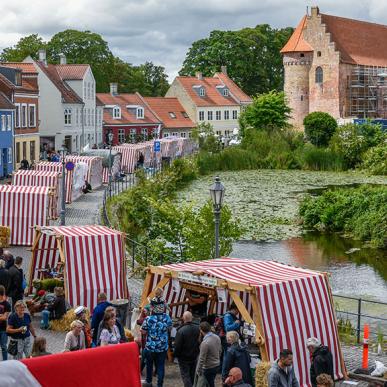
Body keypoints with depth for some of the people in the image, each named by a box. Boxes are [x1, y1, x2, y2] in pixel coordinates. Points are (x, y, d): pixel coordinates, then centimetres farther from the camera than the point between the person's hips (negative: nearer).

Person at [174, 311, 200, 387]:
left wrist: (176, 354, -3)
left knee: (185, 376, 3)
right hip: (194, 357, 5)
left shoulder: (181, 330, -24)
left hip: (184, 358, -5)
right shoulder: (198, 329, -8)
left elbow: (177, 346, -19)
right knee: (192, 375, 19)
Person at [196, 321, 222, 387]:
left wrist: (198, 370, -9)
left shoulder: (205, 343, -27)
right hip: (217, 365, 7)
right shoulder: (217, 337, -4)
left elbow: (202, 359, -21)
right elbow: (220, 351, 10)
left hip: (208, 368, -7)